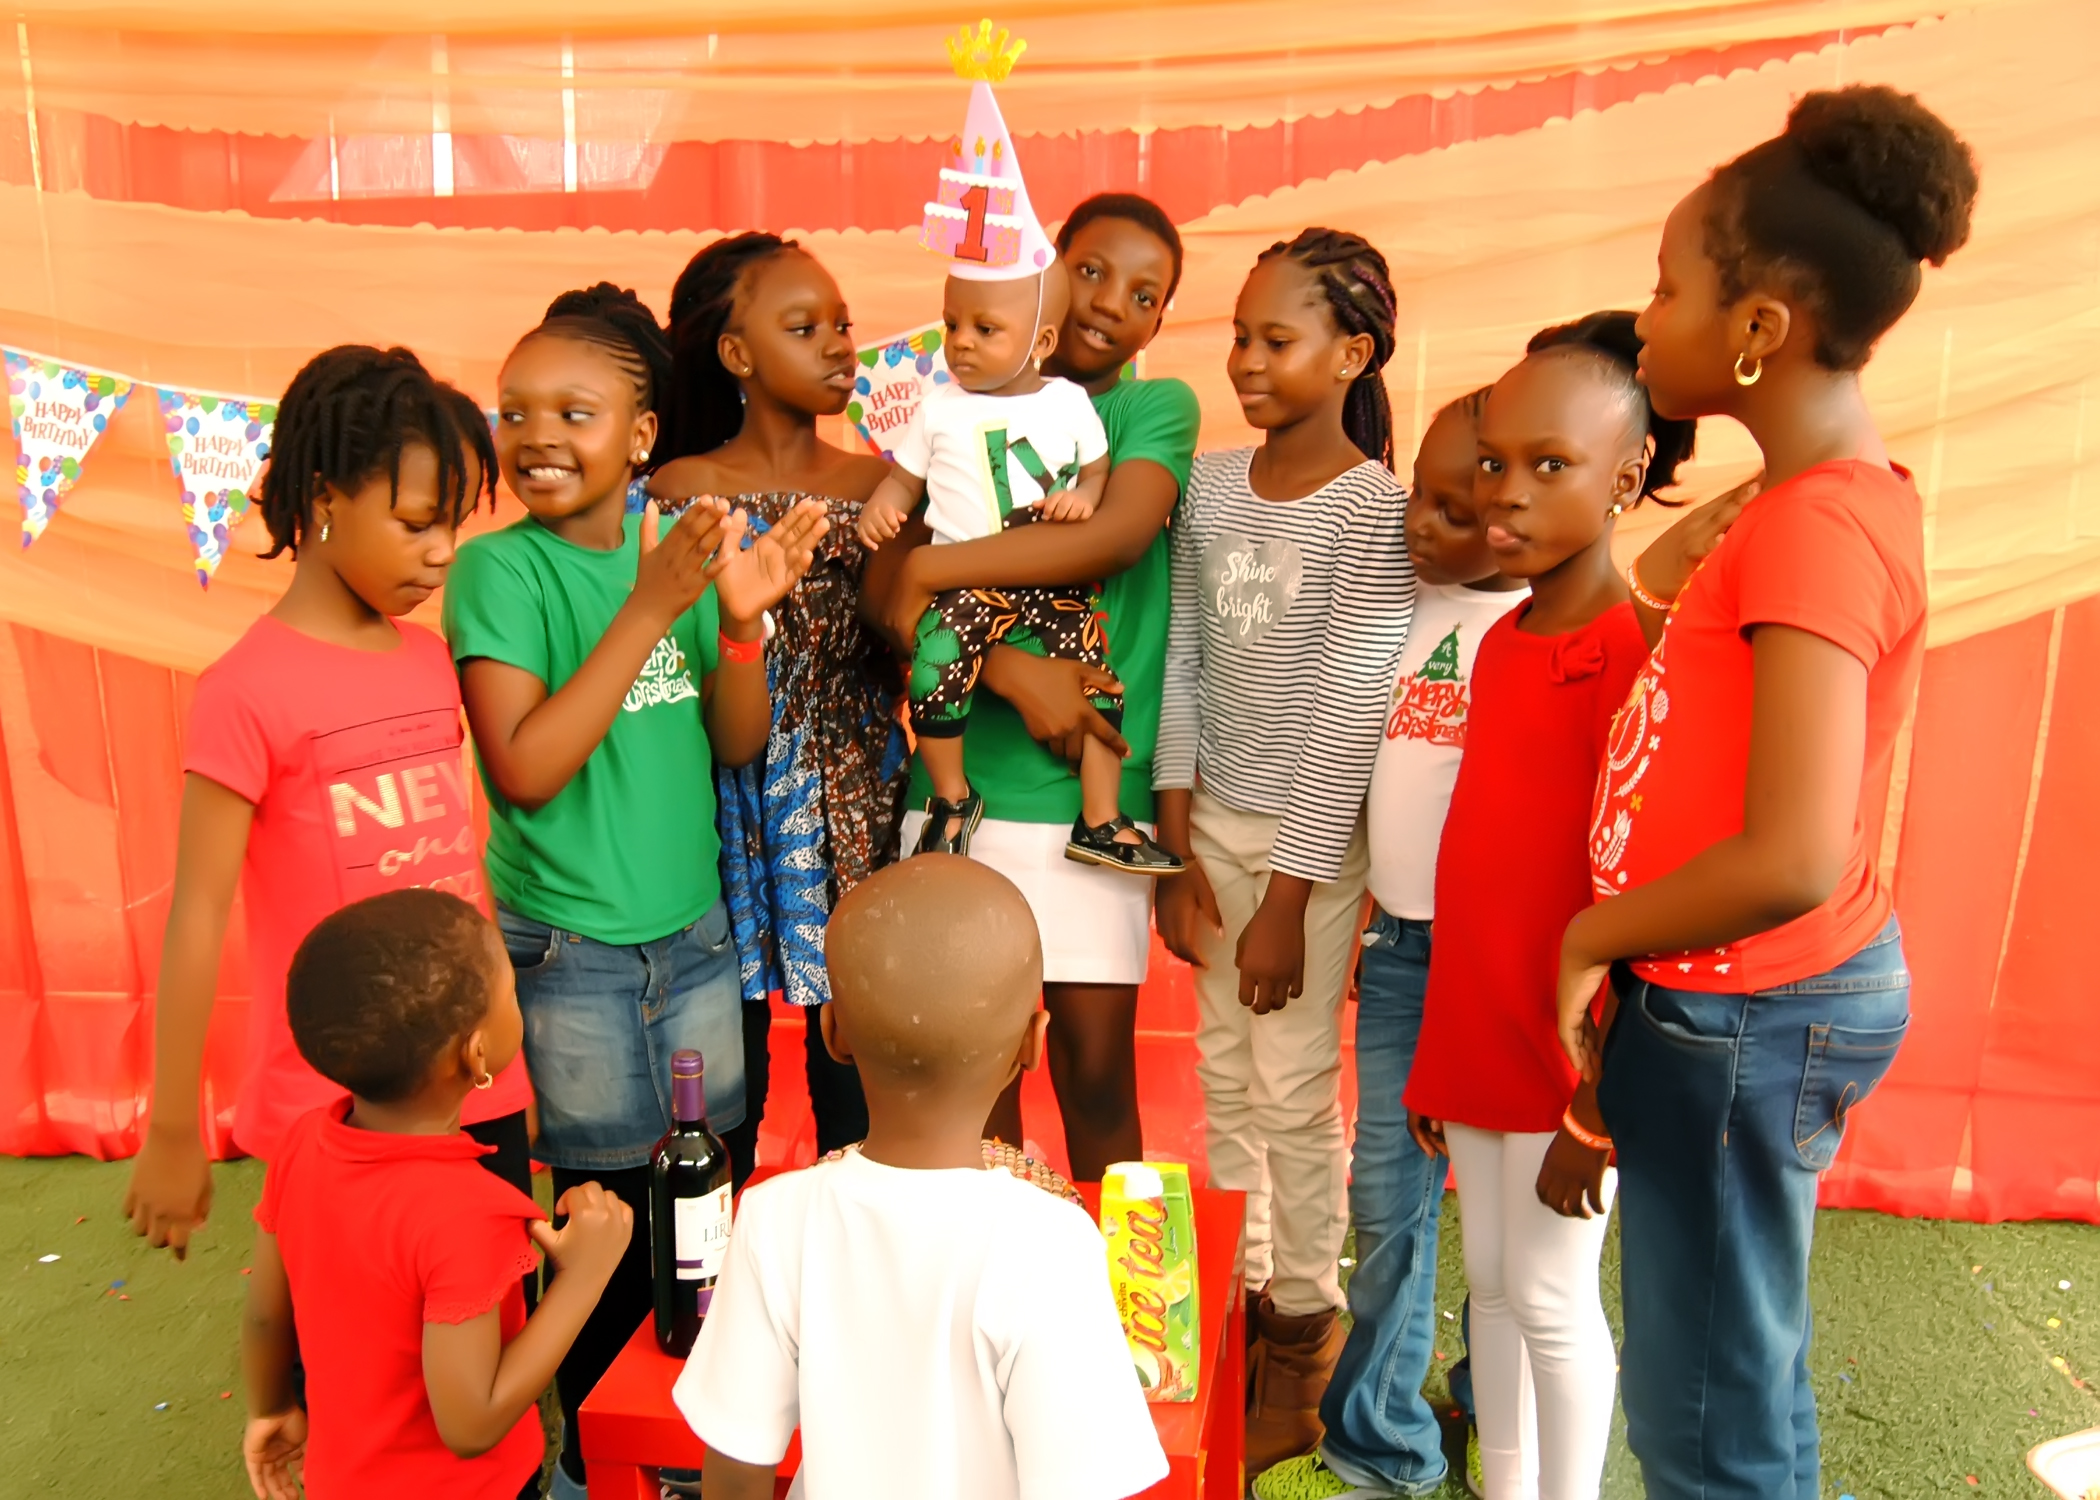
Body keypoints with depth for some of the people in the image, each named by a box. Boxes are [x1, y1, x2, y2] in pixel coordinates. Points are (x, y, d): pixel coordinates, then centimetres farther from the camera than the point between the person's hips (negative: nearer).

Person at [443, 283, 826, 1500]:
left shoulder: (678, 551, 1)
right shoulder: (500, 568, -11)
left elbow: (740, 743, 3)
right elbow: (525, 764, -21)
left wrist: (741, 618, -15)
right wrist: (653, 606, -24)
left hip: (697, 932, 5)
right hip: (568, 953, -4)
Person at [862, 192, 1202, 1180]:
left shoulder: (1158, 408, 3)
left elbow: (1121, 535, -19)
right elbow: (882, 588, -4)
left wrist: (935, 567, -14)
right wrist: (1012, 670, -18)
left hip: (1095, 788, -2)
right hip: (962, 779, 2)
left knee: (1097, 1061, 5)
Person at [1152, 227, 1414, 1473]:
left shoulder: (1378, 508, -13)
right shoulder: (1209, 484, 2)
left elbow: (1349, 713, -15)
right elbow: (1183, 667, 3)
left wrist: (1288, 899, -14)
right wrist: (1176, 848, 1)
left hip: (1315, 834, -4)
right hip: (1211, 816, 5)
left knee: (1297, 1090, 4)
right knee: (1224, 1076, 13)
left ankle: (1307, 1327, 24)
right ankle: (1235, 1291, 31)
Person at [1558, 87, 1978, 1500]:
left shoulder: (1819, 526, -23)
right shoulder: (1835, 494, 6)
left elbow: (1789, 863, -30)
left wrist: (1586, 942, -16)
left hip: (1745, 1012, -9)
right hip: (1737, 1004, 9)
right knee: (1743, 1374, 23)